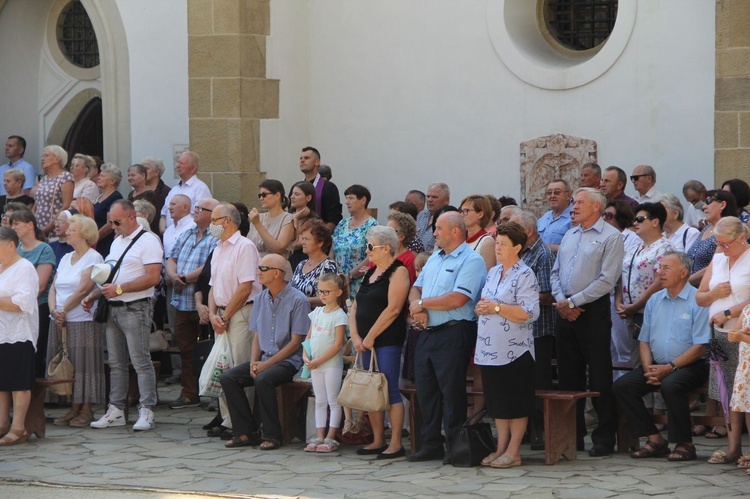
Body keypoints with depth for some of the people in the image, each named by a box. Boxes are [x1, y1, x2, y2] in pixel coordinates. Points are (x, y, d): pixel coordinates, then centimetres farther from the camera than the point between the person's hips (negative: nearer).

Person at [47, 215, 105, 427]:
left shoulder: (93, 258, -5)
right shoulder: (65, 259, 17)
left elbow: (83, 289, -14)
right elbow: (53, 287, 12)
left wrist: (63, 310, -11)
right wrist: (54, 310, -6)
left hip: (82, 320, -7)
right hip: (60, 322, 7)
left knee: (83, 364, -5)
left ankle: (86, 410, 0)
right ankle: (74, 408, 11)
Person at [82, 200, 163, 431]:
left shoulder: (148, 241, -9)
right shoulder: (117, 242, 19)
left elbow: (152, 277, -18)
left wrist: (119, 289, -19)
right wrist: (93, 296, 11)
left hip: (135, 308, -8)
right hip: (112, 308, 9)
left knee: (141, 362, -7)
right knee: (116, 363, 9)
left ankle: (146, 412, -6)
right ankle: (116, 411, 13)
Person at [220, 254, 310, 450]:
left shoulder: (297, 300, -10)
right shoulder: (261, 299, 12)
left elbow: (295, 342, -12)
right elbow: (257, 336, 15)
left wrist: (267, 364, -16)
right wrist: (253, 362, -3)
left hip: (288, 360, -7)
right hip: (264, 359, 7)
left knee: (263, 380, -34)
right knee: (228, 378, -14)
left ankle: (272, 435, -21)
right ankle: (246, 432, -9)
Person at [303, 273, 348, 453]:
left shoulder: (339, 315, -9)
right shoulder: (317, 312, 11)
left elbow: (338, 344, -15)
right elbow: (309, 337, 16)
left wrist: (319, 361, -15)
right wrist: (306, 356, -1)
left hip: (332, 364, -7)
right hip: (315, 364, 7)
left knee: (333, 401, -2)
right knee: (320, 401, 9)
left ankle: (330, 438, -1)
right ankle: (319, 437, 11)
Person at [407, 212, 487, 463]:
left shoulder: (471, 261, -9)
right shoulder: (434, 258, 19)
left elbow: (458, 299, -19)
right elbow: (416, 288, 17)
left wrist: (423, 303, -9)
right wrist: (416, 307, -6)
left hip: (453, 333, -8)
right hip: (427, 333, 8)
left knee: (452, 392, -5)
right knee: (425, 390, 9)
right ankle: (431, 444, 17)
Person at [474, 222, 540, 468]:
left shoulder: (525, 276, -9)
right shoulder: (493, 272, 15)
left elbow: (529, 313, -18)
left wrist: (496, 308, -19)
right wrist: (481, 308, 1)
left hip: (515, 351, -8)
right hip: (490, 349, 8)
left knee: (515, 404, -1)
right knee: (497, 401, 12)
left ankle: (513, 452, 4)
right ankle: (501, 448, 19)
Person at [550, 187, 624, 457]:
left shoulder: (610, 237, -6)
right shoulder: (570, 235, 16)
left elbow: (606, 280, -14)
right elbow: (556, 272, 15)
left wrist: (573, 301, -15)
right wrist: (561, 301, -4)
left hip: (593, 312, -7)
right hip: (567, 313, 7)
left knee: (599, 378, -3)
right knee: (569, 375, 10)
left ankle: (605, 438, 2)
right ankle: (573, 434, 18)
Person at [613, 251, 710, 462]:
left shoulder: (698, 301, -6)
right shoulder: (654, 300, 15)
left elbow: (700, 347, -12)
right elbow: (644, 340, 16)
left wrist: (669, 368, -17)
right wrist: (648, 368, -3)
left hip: (688, 366, -7)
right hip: (657, 366, 7)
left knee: (670, 385, -37)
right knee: (622, 386, -15)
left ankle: (684, 444, -20)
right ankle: (654, 440, -9)